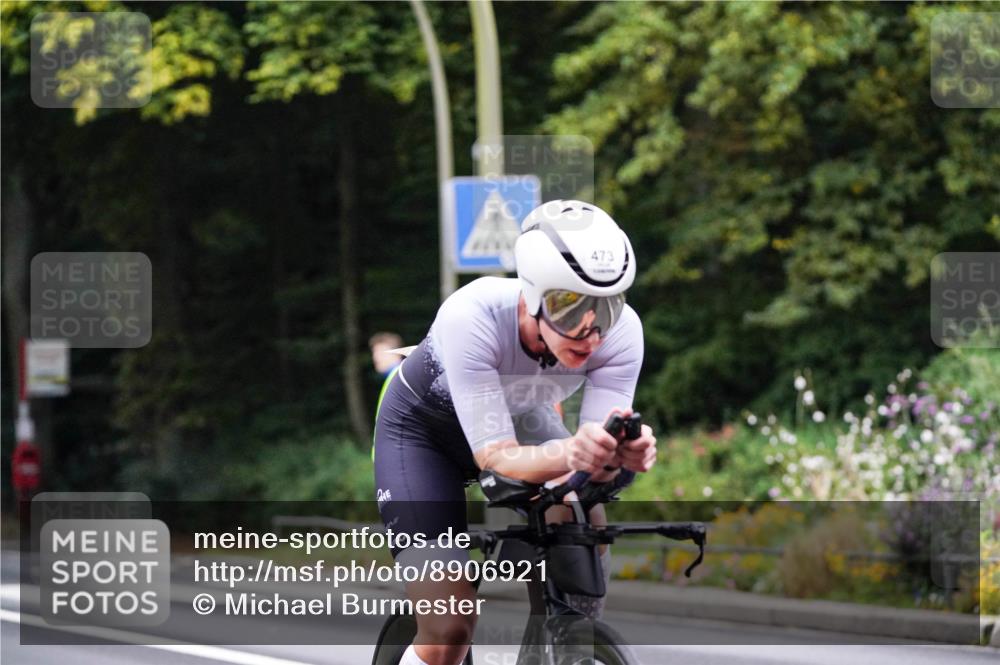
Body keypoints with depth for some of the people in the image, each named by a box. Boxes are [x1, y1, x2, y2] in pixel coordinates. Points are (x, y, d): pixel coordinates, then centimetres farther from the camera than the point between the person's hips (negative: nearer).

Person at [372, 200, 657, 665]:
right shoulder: (471, 317, -40)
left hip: (520, 416, 4)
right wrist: (567, 454, -61)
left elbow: (595, 446, -29)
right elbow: (496, 457, -40)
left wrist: (620, 451, -53)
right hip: (425, 427, -4)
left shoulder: (621, 331, -30)